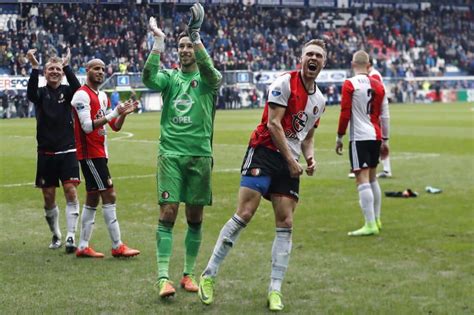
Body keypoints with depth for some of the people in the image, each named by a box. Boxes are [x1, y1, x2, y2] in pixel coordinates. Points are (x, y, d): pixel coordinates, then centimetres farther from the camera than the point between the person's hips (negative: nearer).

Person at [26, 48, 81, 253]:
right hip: (46, 153, 1)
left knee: (70, 191, -13)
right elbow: (30, 94, -20)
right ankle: (56, 235, 25)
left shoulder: (66, 91, 3)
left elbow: (77, 90, -21)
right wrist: (34, 67, -32)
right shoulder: (41, 93, 4)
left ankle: (71, 236, -12)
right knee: (48, 196, 6)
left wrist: (67, 66, -30)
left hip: (67, 151, -1)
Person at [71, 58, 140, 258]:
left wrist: (123, 113, -3)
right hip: (90, 153, -9)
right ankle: (117, 246, -8)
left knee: (93, 199, 9)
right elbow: (87, 126, -21)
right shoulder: (82, 95, -11)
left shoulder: (103, 96, 17)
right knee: (109, 195, -10)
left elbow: (115, 127, 17)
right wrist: (113, 113, -22)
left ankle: (83, 247, 14)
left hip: (100, 153, 9)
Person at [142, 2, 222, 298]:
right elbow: (149, 78, -12)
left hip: (200, 154, 0)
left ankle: (189, 274, 18)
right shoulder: (170, 77, 10)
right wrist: (159, 41, -20)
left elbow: (210, 71, -19)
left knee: (195, 218, 6)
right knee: (168, 213, -10)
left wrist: (196, 37, -29)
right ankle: (164, 277, -11)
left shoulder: (208, 79, 6)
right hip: (171, 154, 0)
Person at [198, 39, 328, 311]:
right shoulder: (285, 83, -8)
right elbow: (273, 125, -13)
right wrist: (291, 160, -13)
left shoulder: (320, 100, 16)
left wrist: (310, 156, 6)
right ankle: (209, 275, -4)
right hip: (265, 152, -7)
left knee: (285, 224, -1)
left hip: (290, 162, 7)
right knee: (244, 214, -14)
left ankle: (275, 290, 4)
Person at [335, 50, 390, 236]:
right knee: (372, 178, 18)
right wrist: (384, 139, 20)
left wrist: (339, 137, 0)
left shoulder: (349, 85, -6)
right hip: (376, 137, 6)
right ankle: (376, 219, 25)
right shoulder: (378, 85, 10)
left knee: (362, 179, -9)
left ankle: (370, 224, -14)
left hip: (359, 137, -6)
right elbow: (384, 115, 13)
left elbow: (345, 113, -9)